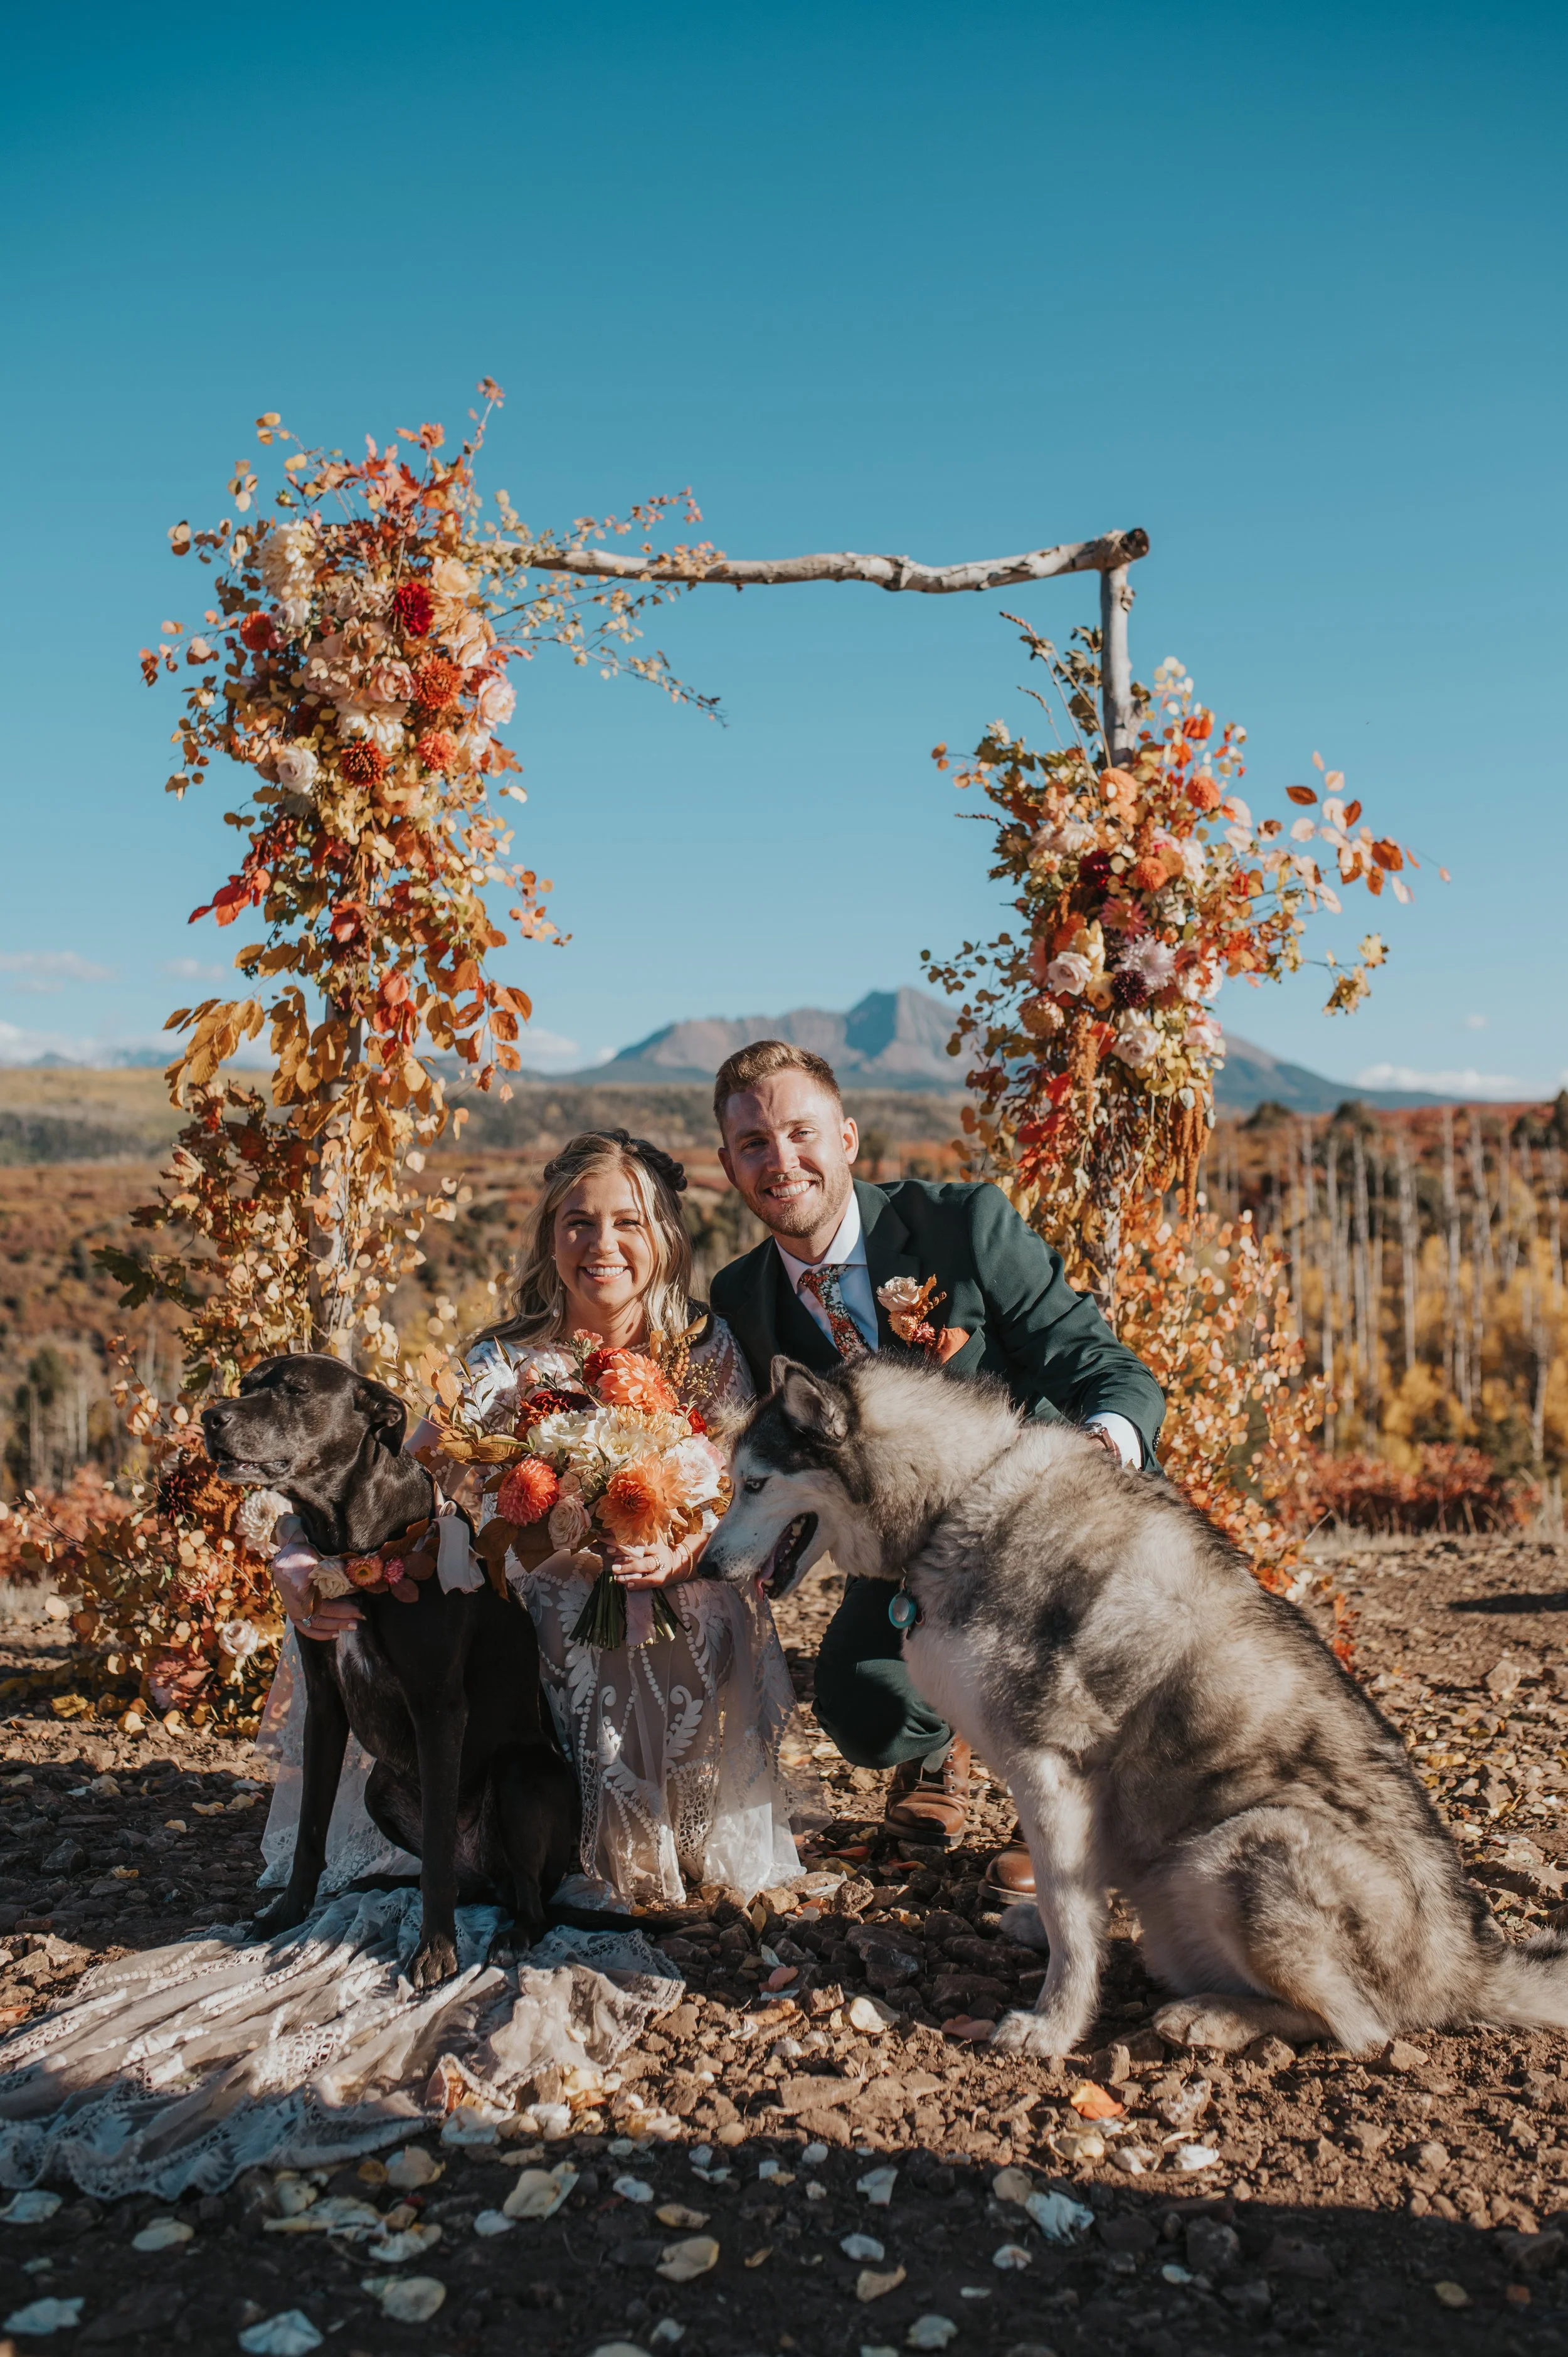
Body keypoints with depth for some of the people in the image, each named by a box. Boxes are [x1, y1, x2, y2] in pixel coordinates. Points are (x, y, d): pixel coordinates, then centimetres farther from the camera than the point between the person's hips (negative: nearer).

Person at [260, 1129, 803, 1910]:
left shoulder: (707, 1348, -5)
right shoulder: (506, 1365, -10)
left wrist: (688, 1551, -24)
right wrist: (305, 1566, -33)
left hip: (686, 1610, 1)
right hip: (550, 1610, -1)